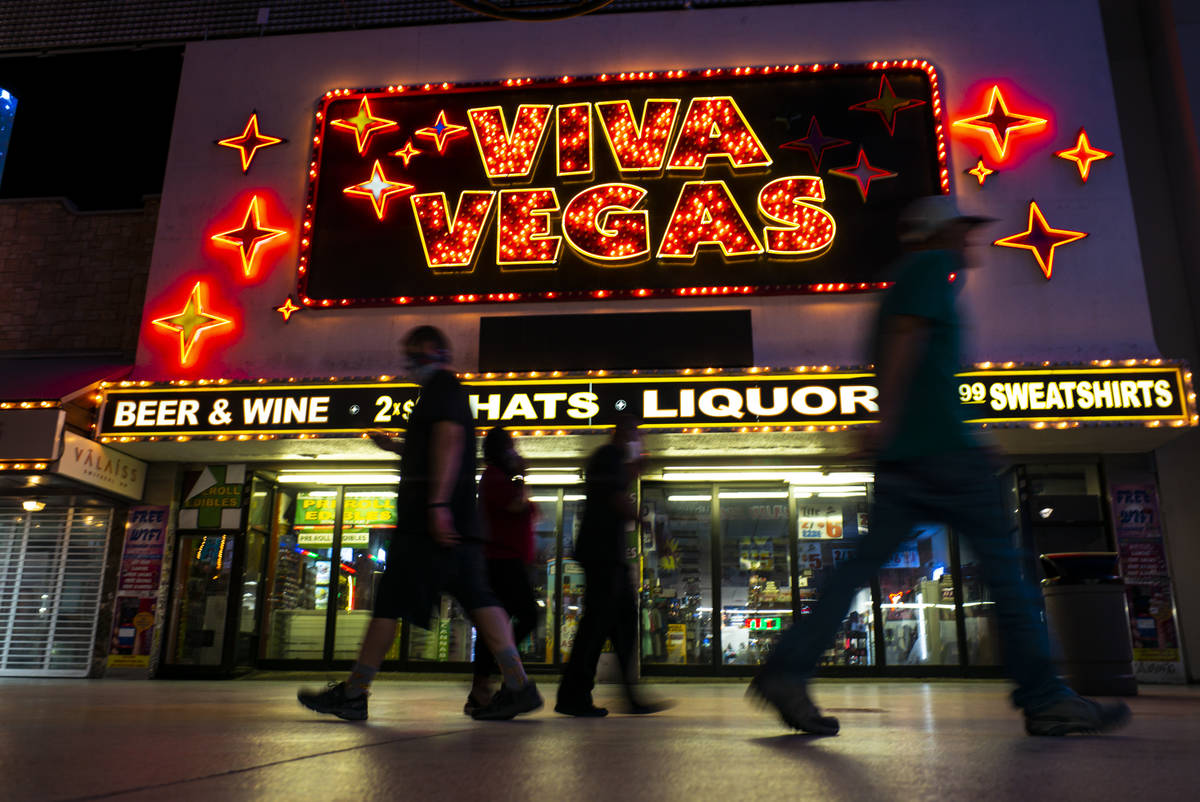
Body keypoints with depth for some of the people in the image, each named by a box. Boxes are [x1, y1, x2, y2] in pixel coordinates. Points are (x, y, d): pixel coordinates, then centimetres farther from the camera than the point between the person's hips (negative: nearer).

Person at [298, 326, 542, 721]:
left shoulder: (440, 387, -3)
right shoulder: (450, 391, 27)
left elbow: (448, 440, -18)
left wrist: (437, 503, -26)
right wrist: (395, 447, 35)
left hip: (429, 520, -10)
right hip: (458, 521, 10)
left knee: (390, 601, -3)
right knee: (478, 600, 3)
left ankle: (352, 694, 6)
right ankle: (519, 687, -2)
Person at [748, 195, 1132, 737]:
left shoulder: (906, 278, 27)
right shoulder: (935, 266, -1)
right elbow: (906, 335, -16)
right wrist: (887, 419, -23)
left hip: (903, 453, 9)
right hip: (941, 446, -9)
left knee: (865, 562, 2)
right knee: (1003, 563, 0)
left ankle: (786, 672, -6)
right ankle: (1044, 699, 8)